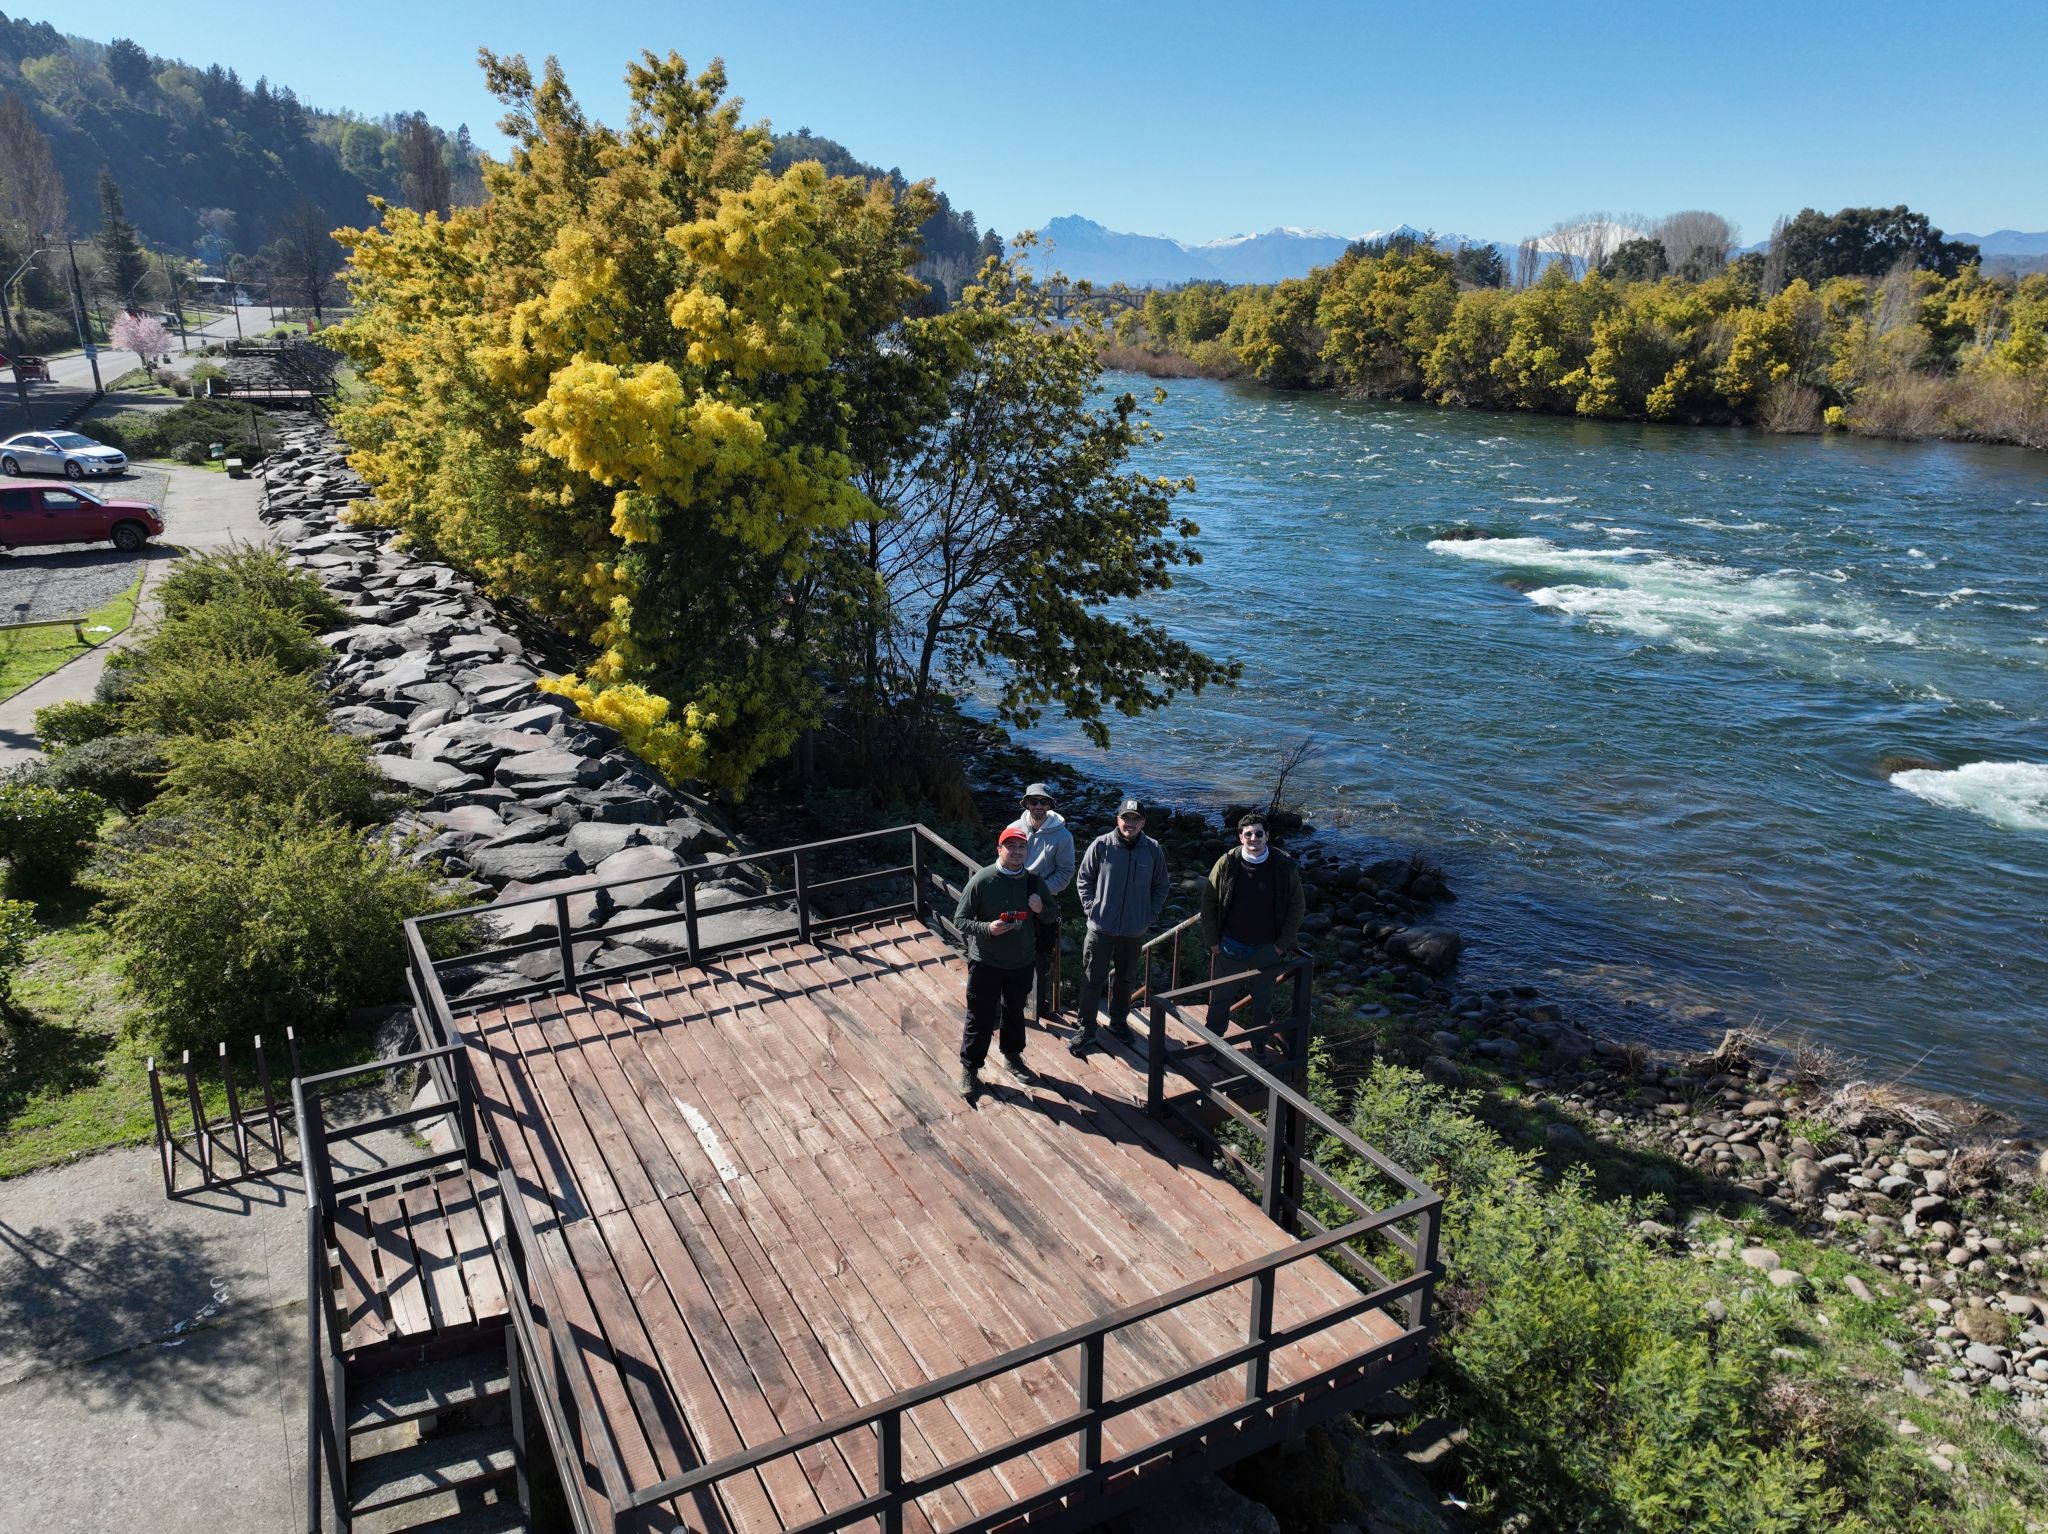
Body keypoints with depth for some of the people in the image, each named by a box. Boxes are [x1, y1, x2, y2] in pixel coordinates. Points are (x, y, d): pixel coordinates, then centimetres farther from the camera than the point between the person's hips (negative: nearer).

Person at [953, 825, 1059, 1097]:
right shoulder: (982, 880, -16)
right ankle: (969, 1068, 21)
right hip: (985, 963, -4)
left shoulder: (1034, 881, -4)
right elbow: (960, 919, -12)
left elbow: (1051, 917, 8)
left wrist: (1041, 910, -15)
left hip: (1022, 963, 4)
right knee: (980, 1018, 5)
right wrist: (987, 928, -28)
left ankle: (1012, 1059, 41)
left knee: (1015, 1013, 21)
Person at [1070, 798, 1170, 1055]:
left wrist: (1151, 915, 0)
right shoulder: (1101, 845, -11)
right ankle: (1086, 1028, 16)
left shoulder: (1154, 850, -5)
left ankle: (1119, 1022, 35)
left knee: (1125, 978, 17)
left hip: (1135, 930, 2)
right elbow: (1083, 879, 1)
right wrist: (1091, 908, -6)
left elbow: (1160, 887, 8)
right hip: (1101, 927, -2)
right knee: (1092, 979, 4)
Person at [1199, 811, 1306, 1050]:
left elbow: (1297, 906, -1)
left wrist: (1282, 944, -4)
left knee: (1263, 1003, 15)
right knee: (1220, 999, 11)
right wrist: (1212, 941, -3)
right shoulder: (1227, 863, -10)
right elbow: (1208, 901, -1)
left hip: (1266, 950, 0)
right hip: (1229, 947, 0)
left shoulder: (1284, 866, -10)